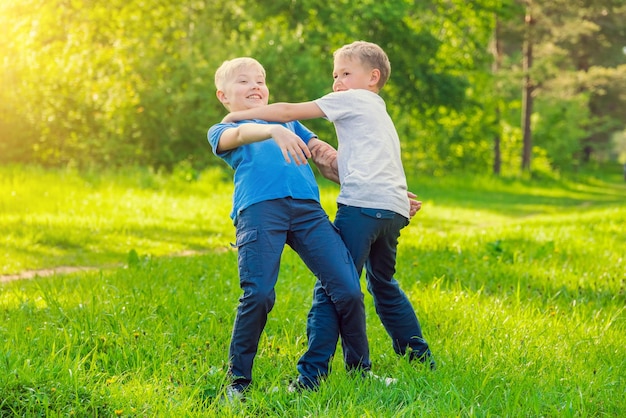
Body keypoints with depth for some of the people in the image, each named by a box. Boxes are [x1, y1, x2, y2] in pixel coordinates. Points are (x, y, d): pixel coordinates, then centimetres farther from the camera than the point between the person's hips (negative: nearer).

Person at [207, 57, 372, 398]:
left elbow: (320, 152, 33)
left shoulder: (290, 122, 37)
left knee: (348, 290, -7)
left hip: (307, 207, 4)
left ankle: (361, 369, 9)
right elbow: (240, 134, -4)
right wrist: (274, 130, -26)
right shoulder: (221, 131, 20)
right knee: (258, 295, -17)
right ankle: (238, 379, -1)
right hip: (258, 209, -3)